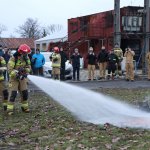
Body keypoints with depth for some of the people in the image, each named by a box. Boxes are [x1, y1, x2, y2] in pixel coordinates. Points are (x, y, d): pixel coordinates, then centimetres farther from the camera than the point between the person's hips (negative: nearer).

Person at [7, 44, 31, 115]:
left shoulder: (26, 59, -3)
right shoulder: (13, 59, -20)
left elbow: (29, 67, 1)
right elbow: (10, 70, -23)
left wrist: (25, 72, -18)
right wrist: (16, 74, -31)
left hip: (22, 78, 6)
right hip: (14, 79, -5)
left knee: (25, 93, 7)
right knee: (13, 93, -10)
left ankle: (25, 107, 22)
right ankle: (10, 109, -4)